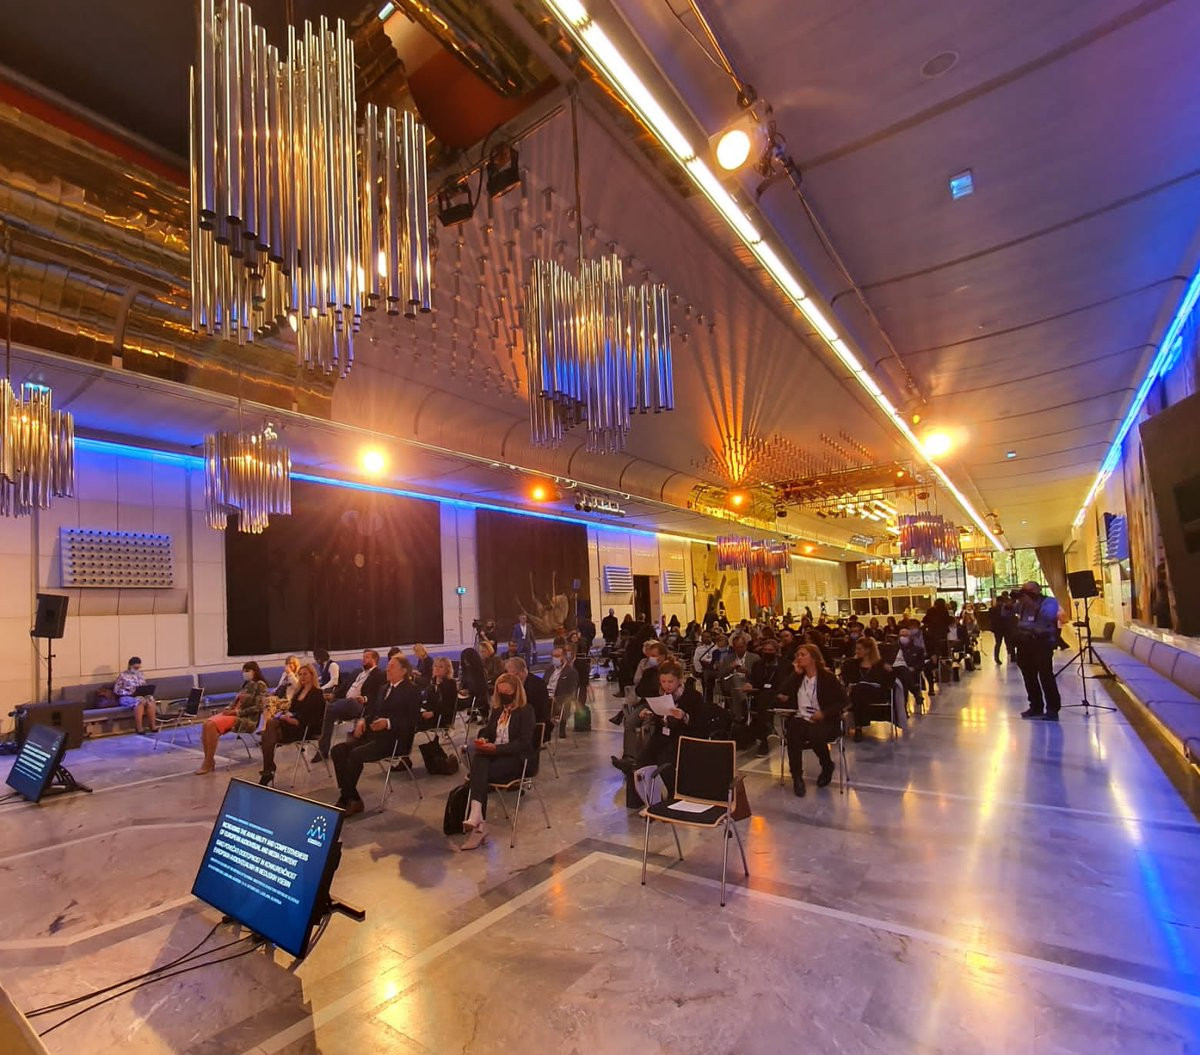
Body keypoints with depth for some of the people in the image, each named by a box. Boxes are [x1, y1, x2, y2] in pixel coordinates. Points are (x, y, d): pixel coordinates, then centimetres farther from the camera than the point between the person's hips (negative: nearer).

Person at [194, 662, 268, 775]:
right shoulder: (246, 684, 21)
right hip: (233, 713, 8)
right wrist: (228, 709, 0)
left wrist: (236, 712, -14)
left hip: (246, 719, -8)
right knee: (206, 725, -17)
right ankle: (208, 759, -12)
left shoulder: (260, 685, -4)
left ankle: (208, 763, -19)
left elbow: (258, 707, -12)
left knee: (212, 726, -27)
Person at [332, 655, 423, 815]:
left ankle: (350, 799, -9)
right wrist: (362, 720, -2)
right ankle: (349, 797, -8)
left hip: (394, 738, -8)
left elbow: (411, 721, -10)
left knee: (356, 754, -27)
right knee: (337, 751, -13)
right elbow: (371, 710, 21)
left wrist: (388, 723, -24)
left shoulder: (412, 691, -2)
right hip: (373, 733, 8)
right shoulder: (382, 688, 22)